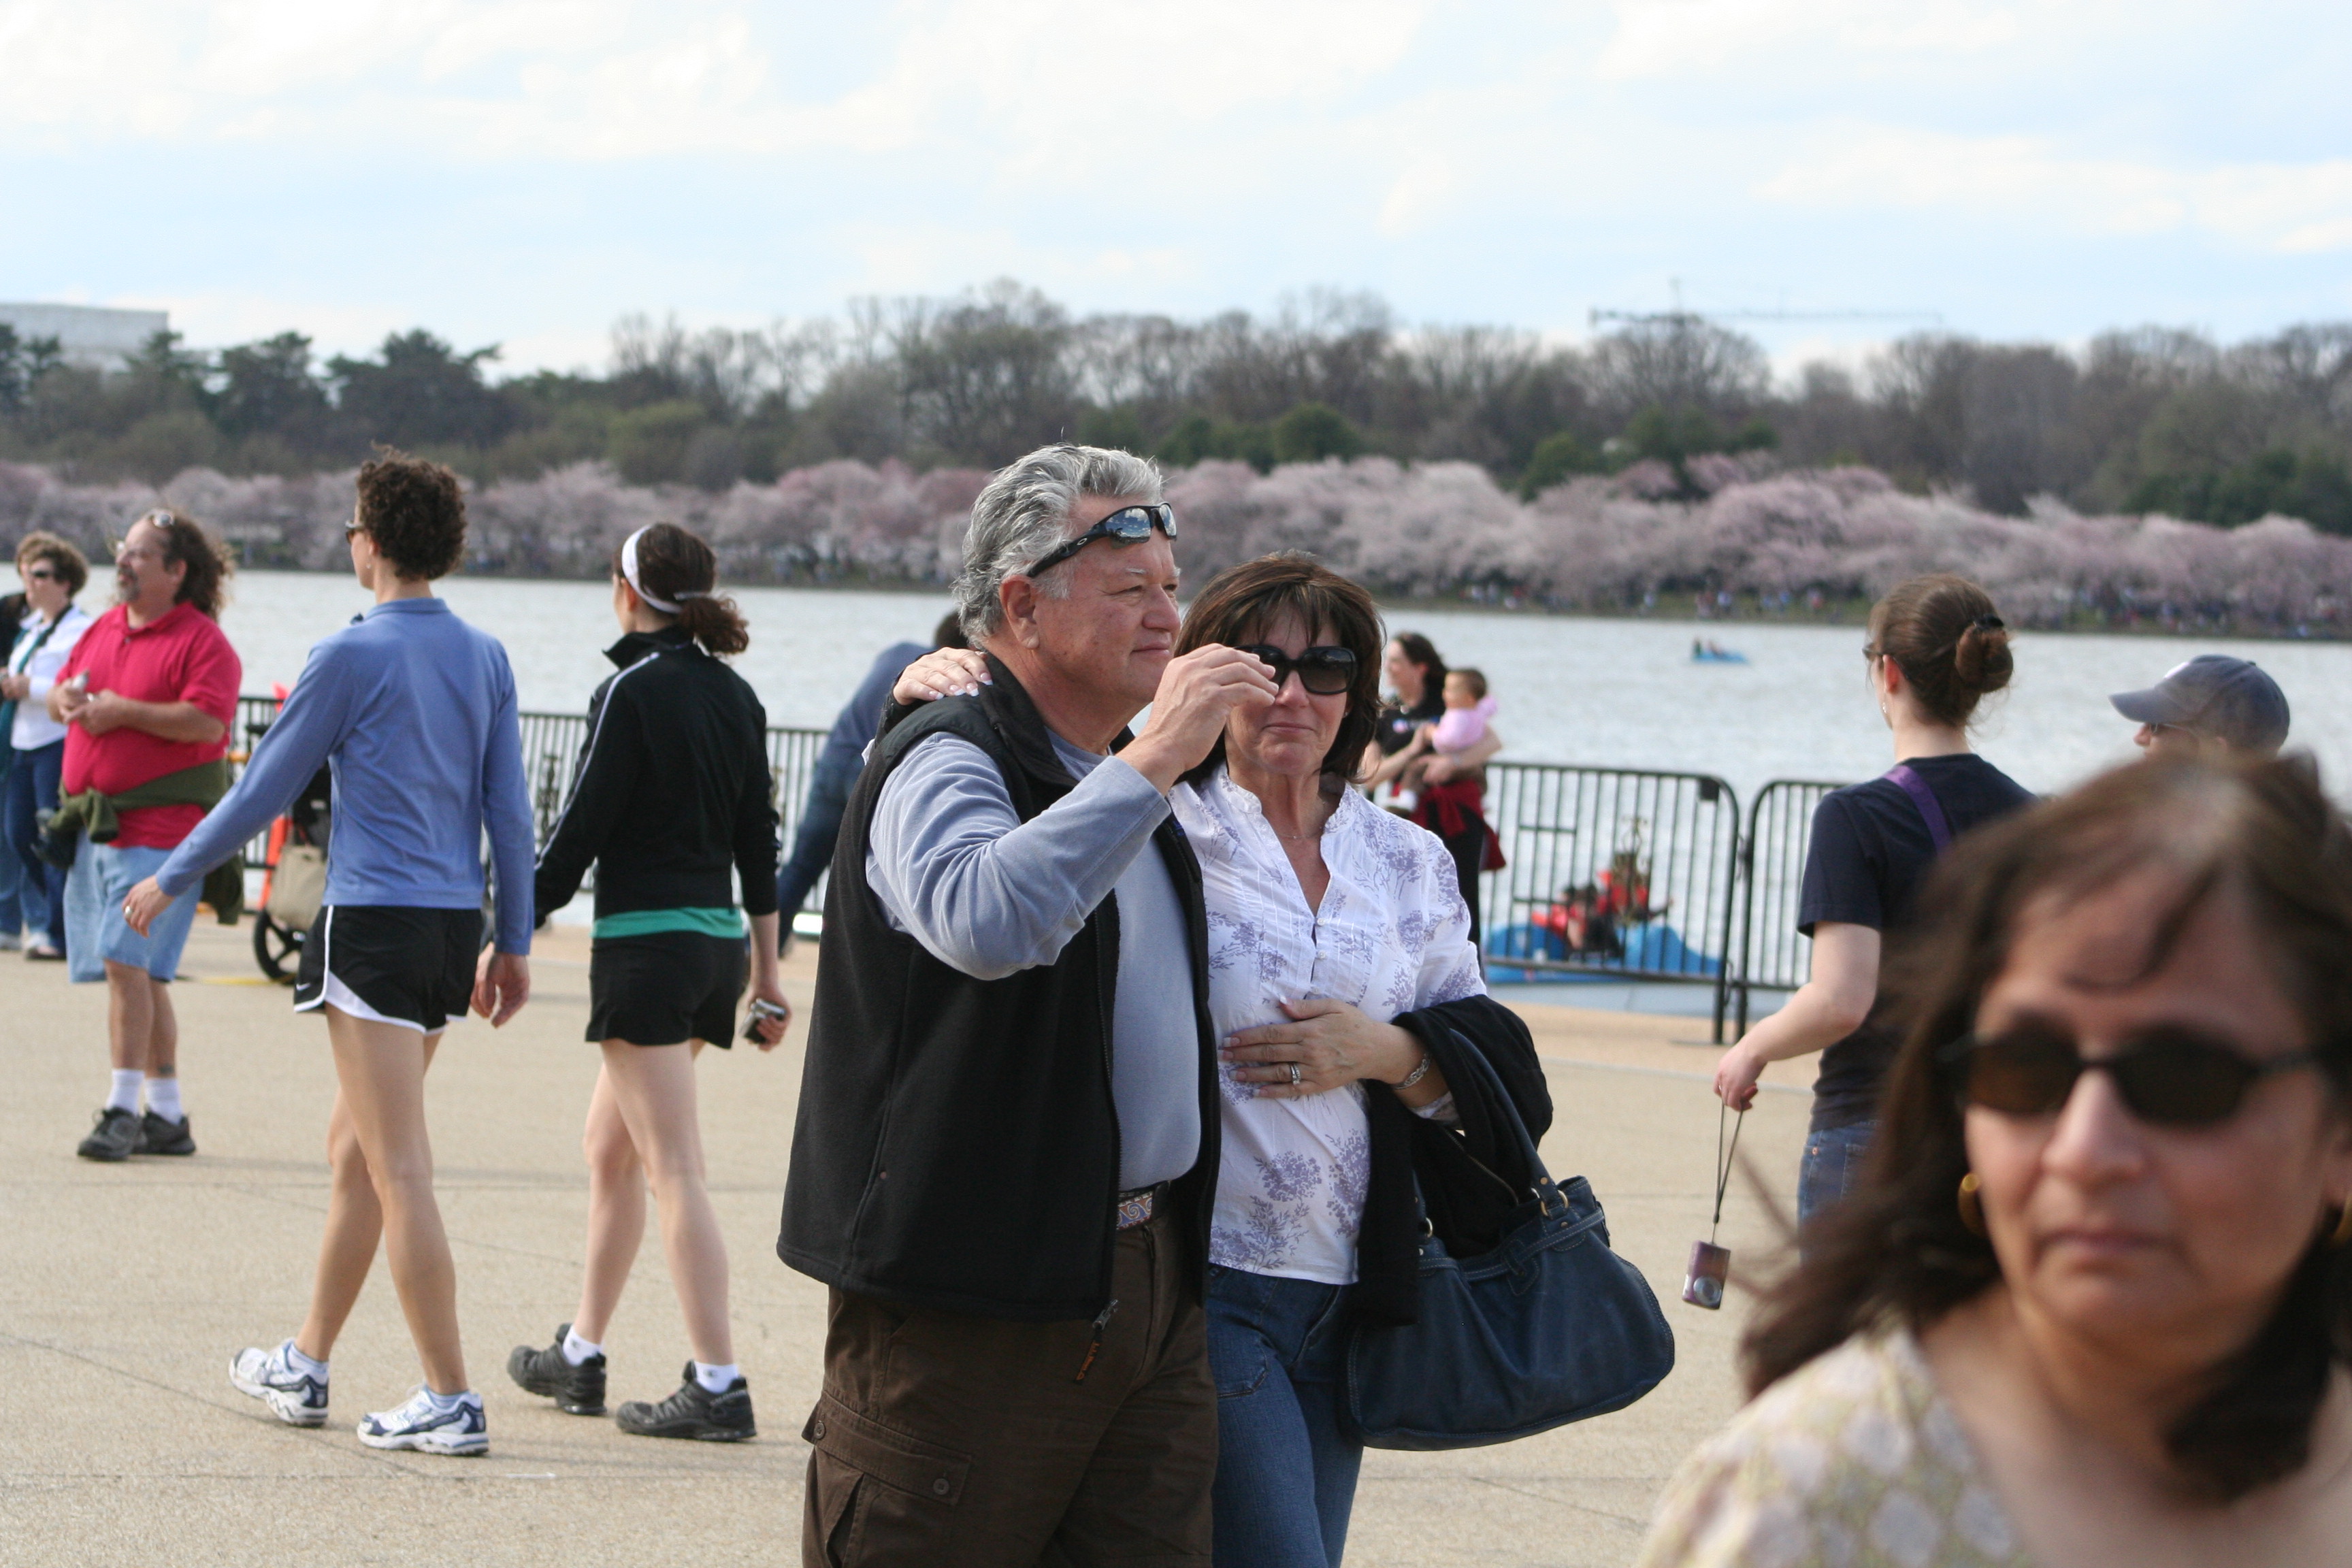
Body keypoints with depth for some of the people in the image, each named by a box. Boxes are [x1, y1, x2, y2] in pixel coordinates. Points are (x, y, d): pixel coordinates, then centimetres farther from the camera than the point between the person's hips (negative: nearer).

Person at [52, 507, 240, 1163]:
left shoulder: (203, 640, -8)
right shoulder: (104, 629, 17)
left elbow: (206, 720, -20)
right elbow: (61, 692, 23)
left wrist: (123, 710, -17)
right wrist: (65, 698, -1)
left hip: (159, 826, -8)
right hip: (93, 823, 8)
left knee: (126, 959, -16)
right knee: (140, 973, 11)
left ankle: (123, 1109, -16)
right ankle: (167, 1115, 18)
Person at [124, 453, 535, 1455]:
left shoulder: (354, 656, -10)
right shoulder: (486, 658, 8)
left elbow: (265, 789, -4)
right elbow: (511, 812, 9)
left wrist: (171, 881, 8)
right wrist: (514, 942, 16)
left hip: (374, 921, -7)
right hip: (456, 921, 7)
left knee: (398, 1167, -7)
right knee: (353, 1146, 19)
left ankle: (450, 1401, -10)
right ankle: (305, 1368, 27)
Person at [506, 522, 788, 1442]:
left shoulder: (633, 691, -11)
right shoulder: (735, 697, 10)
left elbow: (578, 832, -12)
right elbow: (759, 844, 13)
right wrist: (767, 975, 17)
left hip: (644, 944, -8)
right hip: (717, 943, 8)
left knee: (674, 1170, -9)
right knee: (609, 1148, 20)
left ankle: (719, 1387, -13)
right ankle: (579, 1357, 27)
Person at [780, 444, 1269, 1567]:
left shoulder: (1117, 775, 19)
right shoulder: (945, 759, -10)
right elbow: (985, 922, -34)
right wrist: (1152, 760, -30)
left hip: (1148, 1285, 8)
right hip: (971, 1294, -8)